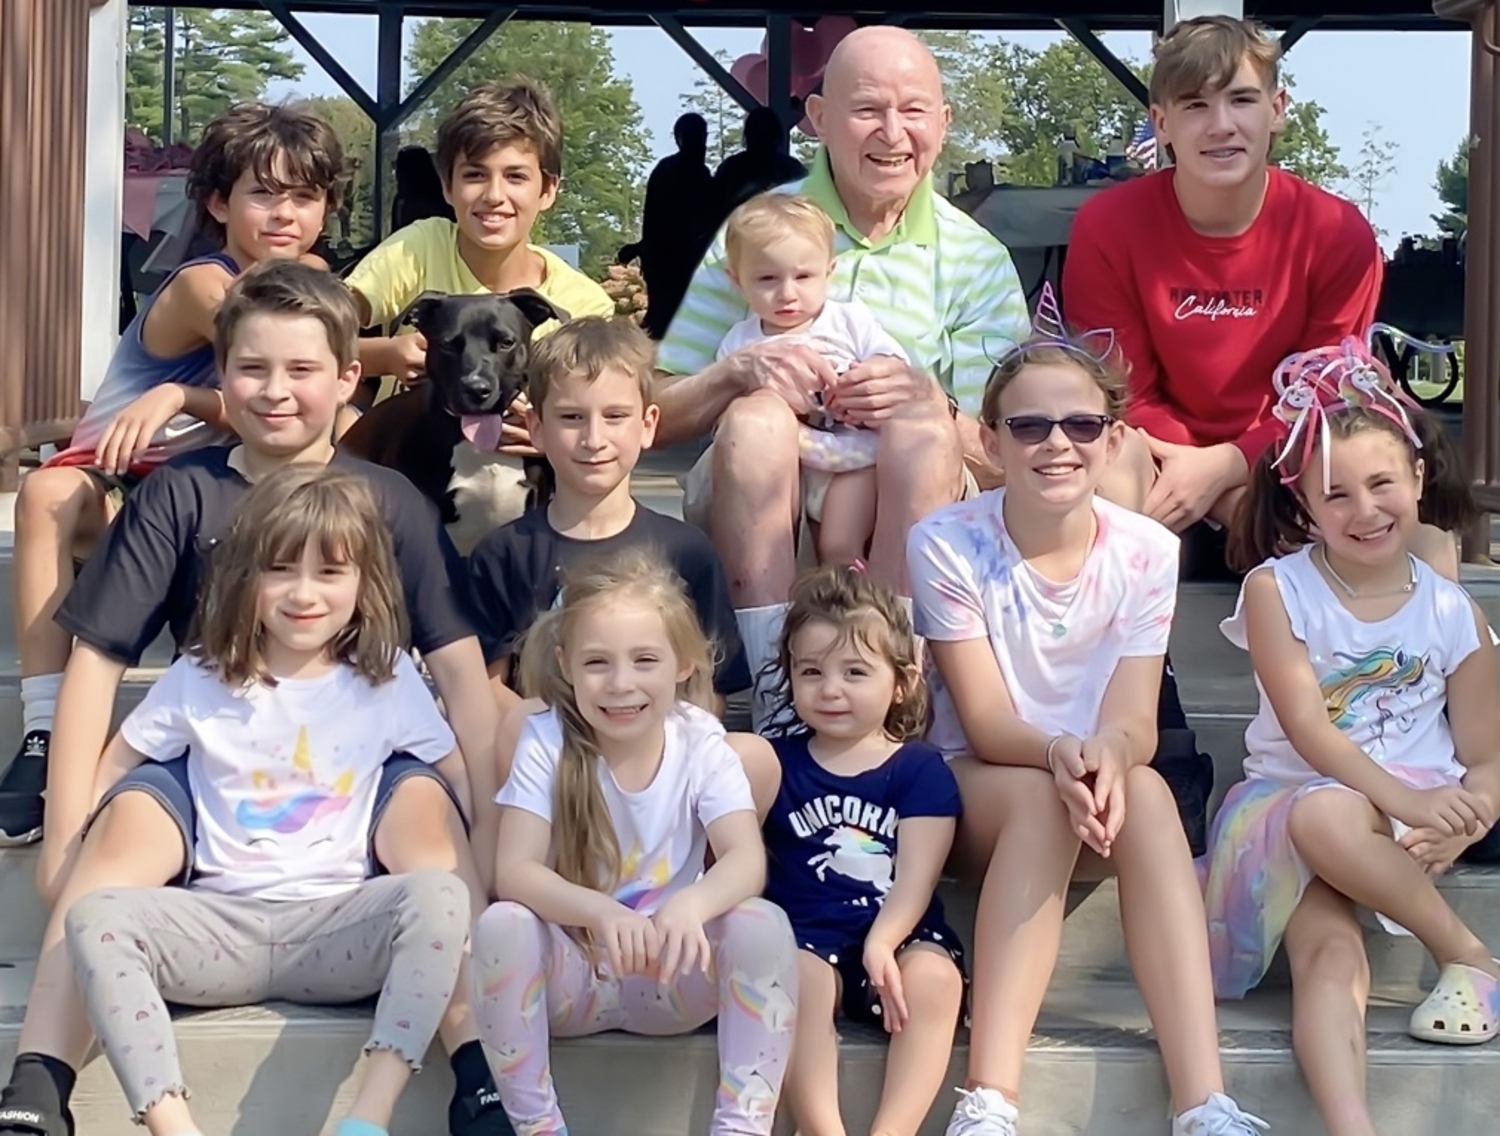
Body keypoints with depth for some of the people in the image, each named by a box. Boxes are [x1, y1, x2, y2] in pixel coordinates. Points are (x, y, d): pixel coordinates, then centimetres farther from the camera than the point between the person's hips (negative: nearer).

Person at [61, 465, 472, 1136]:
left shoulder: (388, 680, 6)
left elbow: (462, 778, 7)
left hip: (337, 927, 0)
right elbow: (116, 765, 15)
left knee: (438, 895, -31)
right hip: (221, 923, 1)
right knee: (96, 916, -28)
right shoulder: (199, 678, 7)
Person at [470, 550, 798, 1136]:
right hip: (570, 976, 0)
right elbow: (513, 872, -21)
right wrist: (601, 911, -41)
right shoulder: (547, 741, -12)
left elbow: (747, 860, -21)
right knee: (501, 924, -31)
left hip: (672, 976, 1)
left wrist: (691, 905, -44)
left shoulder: (701, 742, -8)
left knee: (764, 925, -27)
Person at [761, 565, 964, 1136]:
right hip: (806, 937, 0)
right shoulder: (778, 763, 11)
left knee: (933, 977, -32)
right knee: (797, 974, -33)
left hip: (898, 938, 0)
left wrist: (882, 944, -24)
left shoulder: (920, 769, 6)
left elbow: (916, 877, -5)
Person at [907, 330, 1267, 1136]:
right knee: (1041, 800, -36)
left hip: (1101, 783, 2)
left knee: (1146, 790, -32)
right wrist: (1060, 753, -38)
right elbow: (984, 721, -16)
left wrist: (1110, 753, -37)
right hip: (973, 789, -2)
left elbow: (1137, 717, -12)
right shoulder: (948, 543, -11)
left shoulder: (1146, 552, -4)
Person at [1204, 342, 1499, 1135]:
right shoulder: (1277, 589, -2)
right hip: (1293, 801, 0)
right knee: (1330, 955, -31)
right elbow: (1305, 727, -12)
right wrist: (1401, 796, -26)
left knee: (1329, 818, -35)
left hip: (1414, 821, 0)